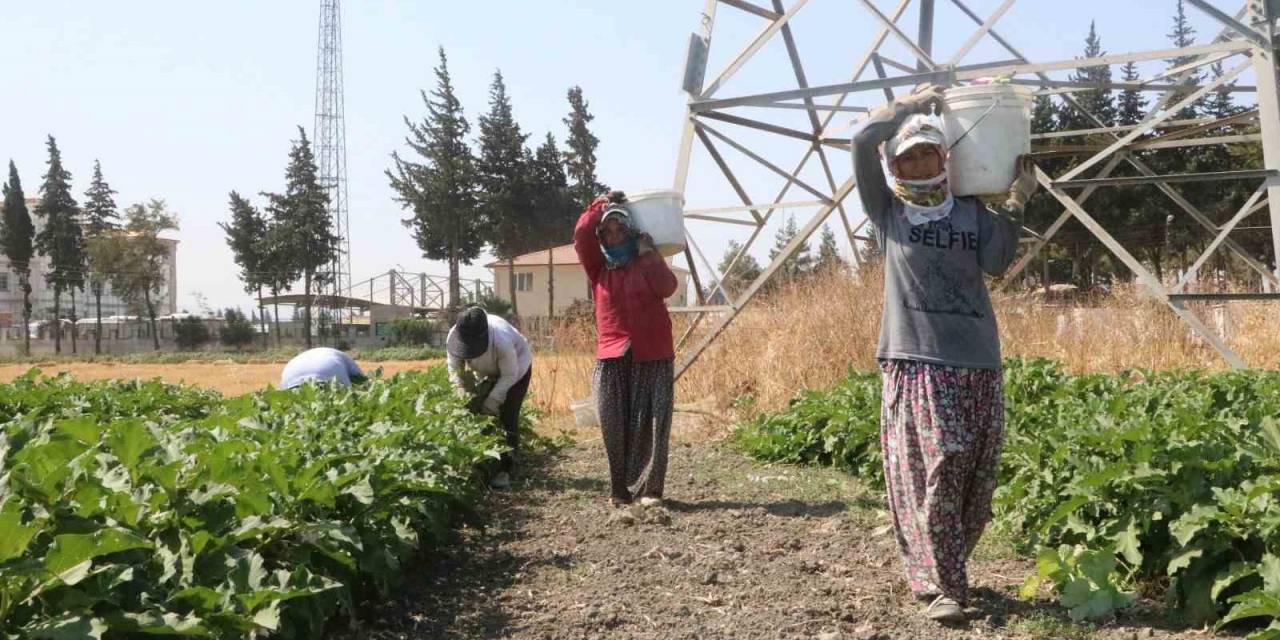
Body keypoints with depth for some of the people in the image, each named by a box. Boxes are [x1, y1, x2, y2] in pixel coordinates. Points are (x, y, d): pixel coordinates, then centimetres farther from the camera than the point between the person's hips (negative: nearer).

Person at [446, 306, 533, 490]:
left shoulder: (502, 341, -44)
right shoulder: (453, 338, -30)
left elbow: (509, 375, -28)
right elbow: (455, 370, -14)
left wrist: (492, 401, -28)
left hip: (516, 367, -5)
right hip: (487, 372, 5)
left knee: (507, 417, -15)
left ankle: (506, 470, -12)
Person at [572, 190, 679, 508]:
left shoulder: (647, 263, 10)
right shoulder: (598, 268, 13)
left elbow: (667, 287, -10)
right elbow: (581, 235, -1)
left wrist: (648, 253, -4)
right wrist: (602, 204, 7)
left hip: (653, 355, -1)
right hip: (611, 357, 1)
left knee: (651, 425, -4)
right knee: (615, 427, -1)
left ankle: (649, 489, 1)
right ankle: (619, 490, 10)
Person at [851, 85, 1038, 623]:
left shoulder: (971, 209, 14)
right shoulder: (888, 211, 7)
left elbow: (996, 262, -2)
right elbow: (864, 139, -3)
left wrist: (1015, 202, -5)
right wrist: (913, 104, 5)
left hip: (978, 360, 3)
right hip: (917, 360, -3)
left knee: (976, 479, 7)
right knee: (934, 474, -8)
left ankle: (946, 569, 27)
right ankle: (943, 587, 2)